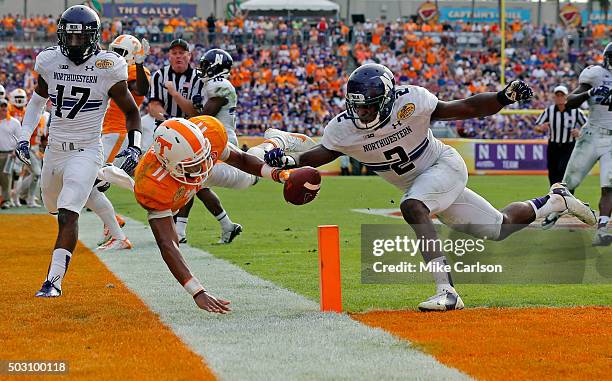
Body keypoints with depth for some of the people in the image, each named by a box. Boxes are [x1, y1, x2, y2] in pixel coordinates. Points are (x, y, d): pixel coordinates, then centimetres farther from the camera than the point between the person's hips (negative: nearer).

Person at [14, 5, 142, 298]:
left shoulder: (107, 69, -10)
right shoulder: (50, 62, 0)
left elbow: (131, 111, 2)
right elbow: (37, 99, 19)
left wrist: (135, 147, -9)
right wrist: (24, 137, 12)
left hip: (85, 151, -5)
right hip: (54, 150, 5)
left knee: (68, 215, -19)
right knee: (56, 210, 20)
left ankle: (54, 280, -20)